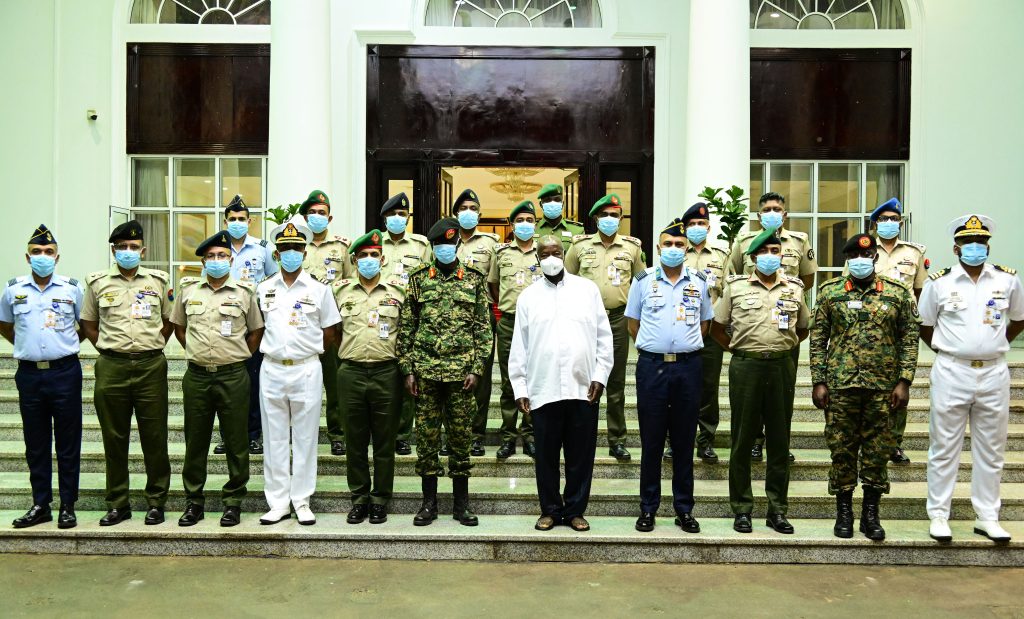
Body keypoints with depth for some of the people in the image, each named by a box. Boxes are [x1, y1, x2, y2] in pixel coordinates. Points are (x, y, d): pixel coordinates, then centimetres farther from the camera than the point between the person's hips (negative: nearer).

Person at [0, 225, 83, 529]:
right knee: (36, 443, 9)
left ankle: (67, 505, 11)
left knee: (68, 443, 2)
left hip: (65, 372, -2)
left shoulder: (72, 288, 1)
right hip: (29, 374, 2)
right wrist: (27, 346, 14)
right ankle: (40, 505, 19)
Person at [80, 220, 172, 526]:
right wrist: (109, 350, 5)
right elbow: (88, 324, 14)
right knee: (114, 439, 7)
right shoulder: (97, 282, 7)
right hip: (111, 367, 1)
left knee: (155, 438, 3)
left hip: (151, 367, -1)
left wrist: (152, 349, 7)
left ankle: (156, 502, 14)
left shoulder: (159, 281, 6)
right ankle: (117, 504, 19)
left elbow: (169, 321, 14)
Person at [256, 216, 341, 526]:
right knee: (274, 439, 6)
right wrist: (274, 349, 7)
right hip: (272, 369, 2)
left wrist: (307, 351, 6)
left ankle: (302, 502, 13)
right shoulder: (264, 289, 8)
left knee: (305, 438, 4)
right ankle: (278, 503, 15)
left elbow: (328, 334, 7)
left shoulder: (319, 290, 3)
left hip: (307, 370, -2)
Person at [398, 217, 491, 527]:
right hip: (426, 370, 1)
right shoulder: (419, 279, 6)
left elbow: (482, 328, 4)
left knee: (461, 436, 6)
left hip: (461, 371, 0)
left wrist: (476, 369, -5)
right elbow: (406, 327, 6)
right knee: (426, 436, 6)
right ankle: (429, 502, 18)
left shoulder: (474, 280, 5)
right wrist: (407, 370, 0)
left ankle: (461, 503, 18)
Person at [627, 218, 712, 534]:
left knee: (684, 441, 7)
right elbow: (633, 324, 12)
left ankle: (684, 508, 18)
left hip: (688, 367, 1)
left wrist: (685, 347, 13)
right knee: (651, 440, 4)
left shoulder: (700, 281, 8)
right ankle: (648, 508, 14)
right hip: (651, 366, -1)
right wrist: (653, 347, 9)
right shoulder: (643, 280, 4)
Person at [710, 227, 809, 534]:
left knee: (780, 440, 7)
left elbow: (803, 329, 21)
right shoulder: (735, 286, 3)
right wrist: (738, 349, 3)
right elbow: (717, 328, 8)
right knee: (742, 440, 3)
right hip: (745, 367, -2)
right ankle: (742, 509, 13)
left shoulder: (794, 288, 10)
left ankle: (778, 510, 17)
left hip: (782, 367, 2)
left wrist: (783, 347, 11)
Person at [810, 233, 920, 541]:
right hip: (840, 385, 0)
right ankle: (844, 513, 19)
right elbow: (818, 339, 3)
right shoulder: (830, 292, 3)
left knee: (877, 451, 6)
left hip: (883, 386, 0)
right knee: (842, 449, 6)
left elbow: (909, 339, 4)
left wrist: (904, 381, -4)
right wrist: (819, 382, -3)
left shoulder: (898, 293, 4)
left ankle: (870, 514, 19)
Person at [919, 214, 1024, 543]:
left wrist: (994, 346, 12)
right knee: (944, 449, 3)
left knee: (991, 451, 10)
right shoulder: (939, 282, -2)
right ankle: (938, 516, 12)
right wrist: (949, 351, 6)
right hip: (951, 373, -2)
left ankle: (987, 517, 21)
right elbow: (925, 327, 8)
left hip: (994, 373, 2)